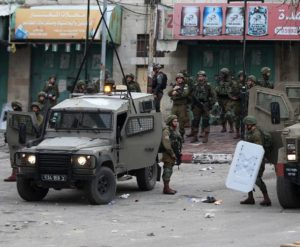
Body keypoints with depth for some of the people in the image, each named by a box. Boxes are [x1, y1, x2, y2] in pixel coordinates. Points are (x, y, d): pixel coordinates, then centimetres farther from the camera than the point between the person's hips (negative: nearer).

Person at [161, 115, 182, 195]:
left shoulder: (175, 131, 16)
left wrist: (179, 153, 15)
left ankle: (167, 187, 20)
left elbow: (178, 143, 23)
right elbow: (166, 143, -22)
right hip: (168, 154, -10)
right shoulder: (166, 131, -14)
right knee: (167, 170, -7)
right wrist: (172, 153, -21)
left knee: (169, 171, 13)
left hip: (173, 154, 10)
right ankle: (166, 188, -5)